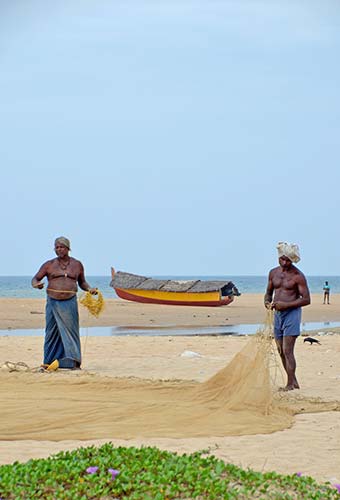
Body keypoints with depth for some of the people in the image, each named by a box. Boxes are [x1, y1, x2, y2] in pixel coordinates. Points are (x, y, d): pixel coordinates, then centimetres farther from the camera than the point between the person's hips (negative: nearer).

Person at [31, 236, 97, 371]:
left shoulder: (77, 265, 9)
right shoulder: (49, 265, 4)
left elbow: (82, 282, 19)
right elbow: (35, 279, 4)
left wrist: (89, 289, -1)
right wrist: (36, 284, -19)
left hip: (70, 303, 0)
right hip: (53, 302, 0)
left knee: (70, 331, -2)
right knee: (52, 332, 3)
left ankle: (73, 362, -1)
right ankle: (50, 362, 7)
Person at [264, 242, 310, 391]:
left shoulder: (298, 276, -10)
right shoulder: (273, 273, 9)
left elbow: (306, 299, -11)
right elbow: (269, 292, 20)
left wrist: (286, 304, -20)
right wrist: (267, 302, -4)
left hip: (292, 313, -7)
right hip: (277, 313, 7)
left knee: (287, 351, -12)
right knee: (281, 351, 9)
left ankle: (290, 384, -8)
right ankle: (294, 382, 19)